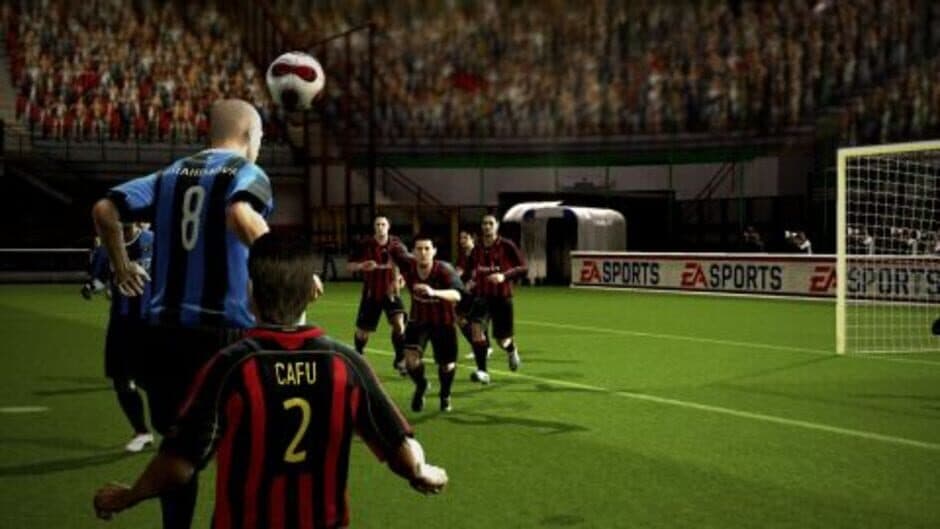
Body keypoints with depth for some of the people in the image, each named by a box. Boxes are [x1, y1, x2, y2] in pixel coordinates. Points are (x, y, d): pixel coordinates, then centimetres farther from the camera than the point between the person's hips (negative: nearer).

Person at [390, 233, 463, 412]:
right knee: (411, 359, -19)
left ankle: (445, 395, 42)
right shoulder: (408, 265, -22)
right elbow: (395, 249, 0)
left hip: (443, 323, -1)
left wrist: (434, 292, -67)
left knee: (447, 365, 8)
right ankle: (421, 385, 15)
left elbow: (456, 295, -49)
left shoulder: (444, 270, -32)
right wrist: (398, 275, 10)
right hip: (418, 320, 1)